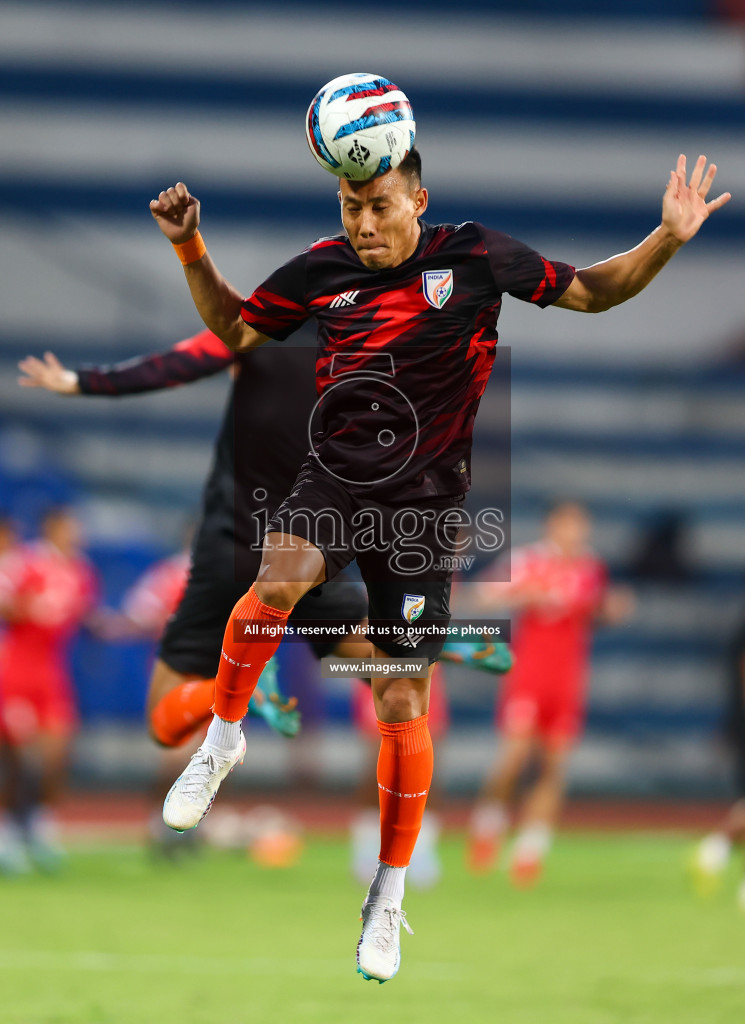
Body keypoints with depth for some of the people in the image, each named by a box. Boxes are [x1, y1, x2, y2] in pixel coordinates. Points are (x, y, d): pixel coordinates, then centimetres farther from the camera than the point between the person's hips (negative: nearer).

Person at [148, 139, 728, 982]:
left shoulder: (475, 258, -4)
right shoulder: (321, 270, 2)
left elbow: (592, 291, 5)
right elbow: (235, 329, 17)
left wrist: (666, 241, -10)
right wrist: (190, 250, 3)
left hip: (421, 502, -1)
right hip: (333, 480, 1)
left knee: (403, 707, 0)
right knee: (279, 579, -34)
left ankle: (389, 897, 18)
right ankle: (223, 738, -8)